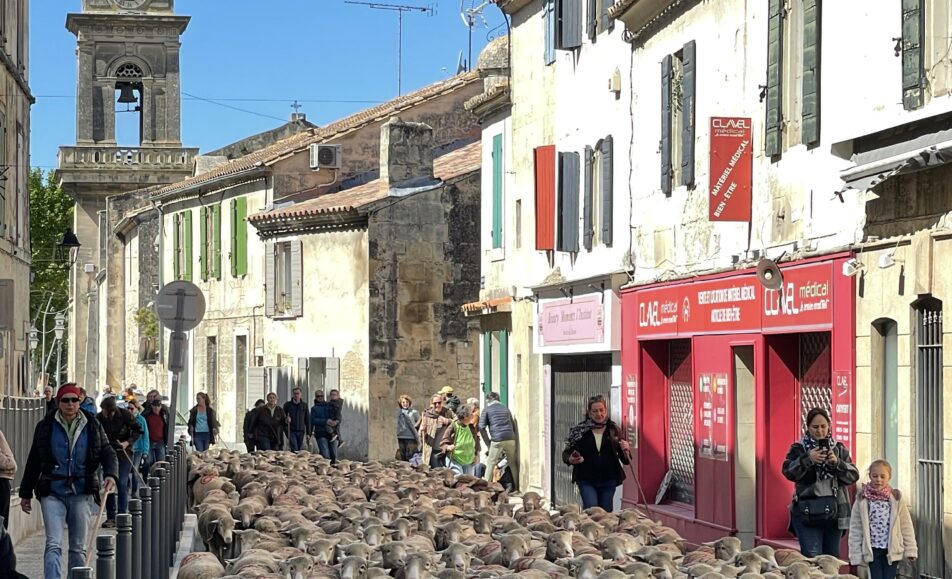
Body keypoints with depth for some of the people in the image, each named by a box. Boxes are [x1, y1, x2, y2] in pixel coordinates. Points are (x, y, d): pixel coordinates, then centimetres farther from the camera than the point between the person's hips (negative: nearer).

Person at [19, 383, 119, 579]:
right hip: (53, 492, -1)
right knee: (53, 545, -12)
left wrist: (111, 474, -18)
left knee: (79, 547, 9)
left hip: (81, 492, 2)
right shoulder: (46, 426, 2)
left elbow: (107, 452, 3)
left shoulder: (92, 425, 4)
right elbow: (34, 460, 8)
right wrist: (26, 493, 9)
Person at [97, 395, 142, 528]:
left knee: (122, 484, -10)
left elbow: (138, 431, -5)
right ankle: (111, 517, 9)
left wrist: (128, 443, -18)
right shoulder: (99, 418, -8)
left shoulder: (125, 415, -13)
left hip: (124, 453, -3)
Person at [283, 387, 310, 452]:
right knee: (294, 449, -14)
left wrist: (308, 433, 5)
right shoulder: (287, 404, 5)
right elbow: (283, 417, 8)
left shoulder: (304, 405, 9)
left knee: (299, 449, 6)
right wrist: (286, 419, -17)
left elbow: (307, 420, 10)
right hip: (291, 431, -2)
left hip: (301, 431, 2)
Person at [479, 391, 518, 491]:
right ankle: (515, 487, 12)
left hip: (497, 440, -4)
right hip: (511, 439, 4)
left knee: (491, 463, 3)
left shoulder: (487, 410, 9)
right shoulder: (506, 409, 22)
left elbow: (482, 428, 2)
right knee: (512, 464, 11)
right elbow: (513, 427, 23)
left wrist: (488, 444, 7)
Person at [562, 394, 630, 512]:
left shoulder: (613, 430, 3)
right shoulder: (579, 430, -1)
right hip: (586, 480, -2)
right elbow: (566, 453, 5)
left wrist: (625, 451, -14)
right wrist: (570, 459, -17)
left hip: (608, 480, 2)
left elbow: (625, 460, 8)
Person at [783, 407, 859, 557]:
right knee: (812, 557, -14)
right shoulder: (798, 448, 5)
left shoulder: (839, 449, 13)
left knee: (832, 556, 9)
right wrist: (808, 459, -23)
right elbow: (788, 472, -10)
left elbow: (853, 476, 5)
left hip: (834, 511, 3)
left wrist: (837, 463, -12)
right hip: (807, 511, -3)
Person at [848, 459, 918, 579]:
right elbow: (855, 528, 0)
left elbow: (906, 526, 2)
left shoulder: (896, 498, 0)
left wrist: (910, 550, -1)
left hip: (892, 550, 0)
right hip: (873, 549, 0)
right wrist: (855, 554, -4)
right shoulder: (862, 500, -2)